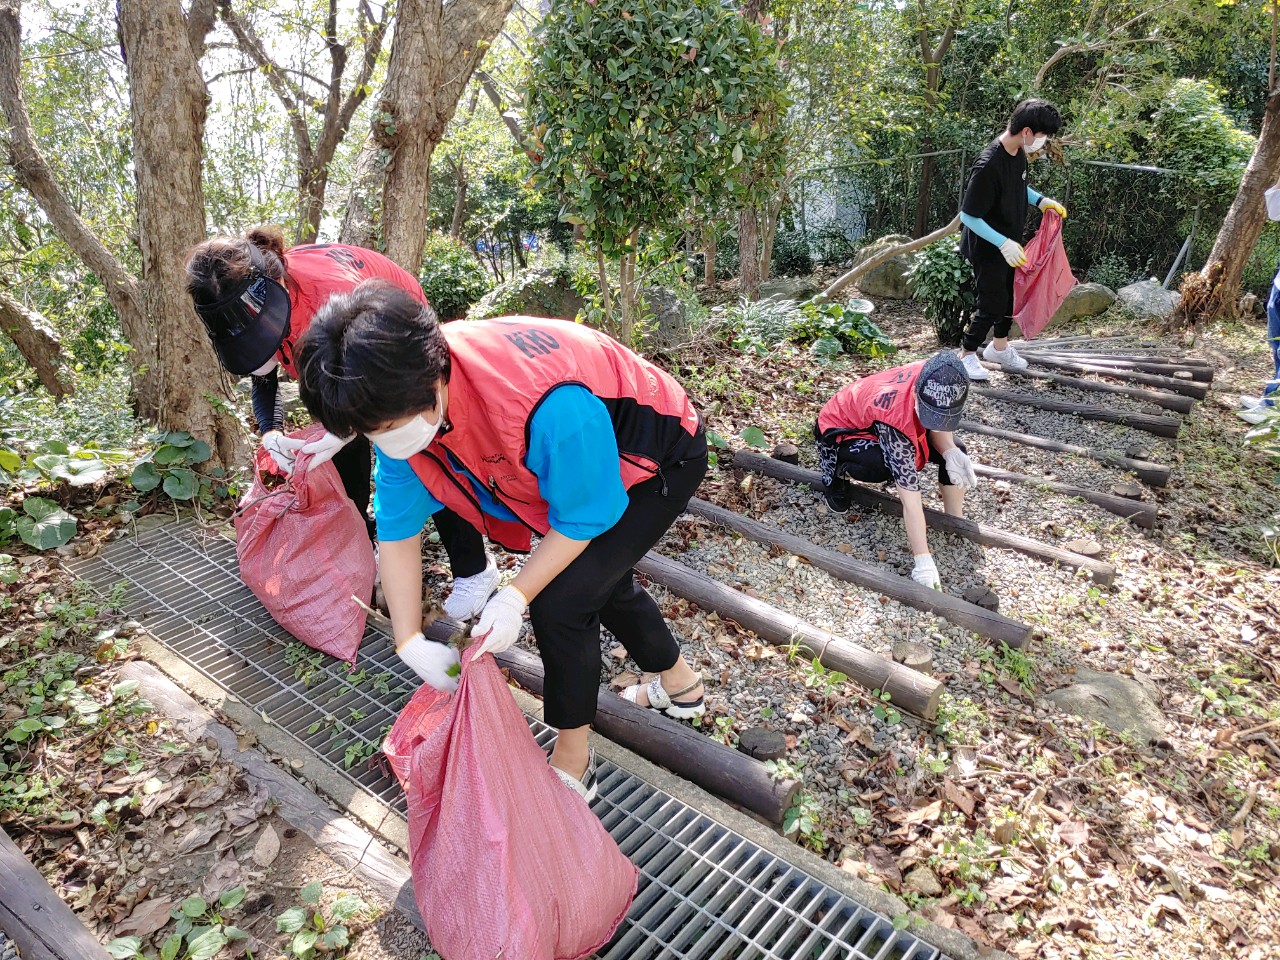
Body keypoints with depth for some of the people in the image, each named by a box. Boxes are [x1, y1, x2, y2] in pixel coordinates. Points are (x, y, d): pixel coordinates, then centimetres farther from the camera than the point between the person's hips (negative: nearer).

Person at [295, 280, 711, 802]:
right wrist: (410, 643, -13)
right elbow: (396, 529, -12)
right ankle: (680, 684, 49)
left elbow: (583, 518, -28)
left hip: (661, 458, -8)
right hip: (583, 457, 8)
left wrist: (516, 597, -28)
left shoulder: (551, 405, -45)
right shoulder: (401, 405, -21)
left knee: (558, 601, -14)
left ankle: (572, 764, 8)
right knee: (599, 580, 23)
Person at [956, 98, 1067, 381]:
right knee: (992, 304, 1)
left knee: (1010, 294, 20)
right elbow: (968, 216, -27)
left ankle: (999, 347, 39)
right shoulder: (988, 166, -31)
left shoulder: (1018, 153, -4)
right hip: (987, 248, -9)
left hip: (1010, 243, 9)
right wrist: (1002, 243, -29)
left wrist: (1041, 201, 2)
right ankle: (966, 355, 21)